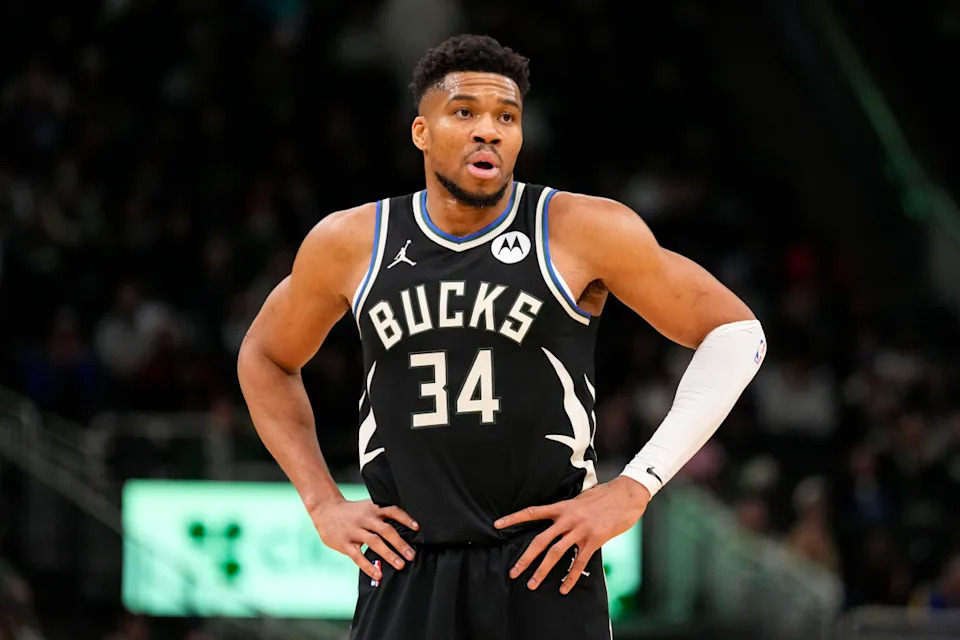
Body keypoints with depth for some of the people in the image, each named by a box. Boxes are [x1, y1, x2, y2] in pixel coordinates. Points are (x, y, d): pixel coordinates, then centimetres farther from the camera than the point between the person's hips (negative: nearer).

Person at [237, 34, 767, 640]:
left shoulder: (583, 231, -4)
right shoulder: (349, 243, 5)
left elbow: (736, 333, -1)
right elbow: (265, 358, 22)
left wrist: (636, 487, -7)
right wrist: (323, 503, 10)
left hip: (545, 570, -2)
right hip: (404, 575, 2)